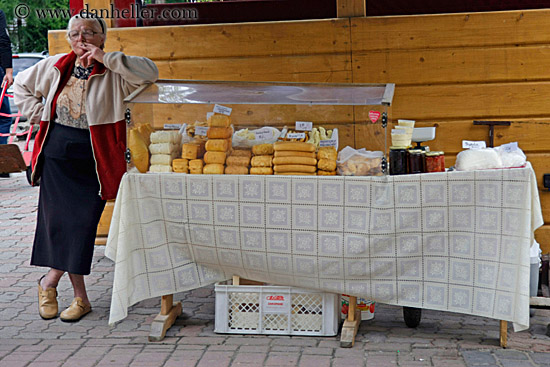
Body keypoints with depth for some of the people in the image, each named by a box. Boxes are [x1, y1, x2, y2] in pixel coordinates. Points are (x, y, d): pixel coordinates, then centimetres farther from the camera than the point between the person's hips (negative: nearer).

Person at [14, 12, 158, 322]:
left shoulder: (113, 73, -5)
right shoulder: (56, 66, 6)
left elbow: (150, 72, -23)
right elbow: (22, 86, 21)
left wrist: (103, 57, -22)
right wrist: (40, 114, 7)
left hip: (93, 160, -3)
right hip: (56, 156, 3)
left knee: (82, 224, -2)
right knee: (60, 221, 1)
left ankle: (50, 281, 19)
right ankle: (80, 297, 12)